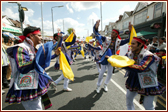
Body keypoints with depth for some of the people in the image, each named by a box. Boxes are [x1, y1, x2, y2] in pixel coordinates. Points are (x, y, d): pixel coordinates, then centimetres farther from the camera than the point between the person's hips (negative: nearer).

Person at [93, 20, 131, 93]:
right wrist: (96, 27, -28)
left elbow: (129, 40, -2)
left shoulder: (119, 42, -2)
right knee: (101, 73, 4)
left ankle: (105, 85, 37)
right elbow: (97, 35, -11)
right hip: (104, 58, -2)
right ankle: (98, 86, 24)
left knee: (110, 73, 13)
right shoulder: (106, 39, -6)